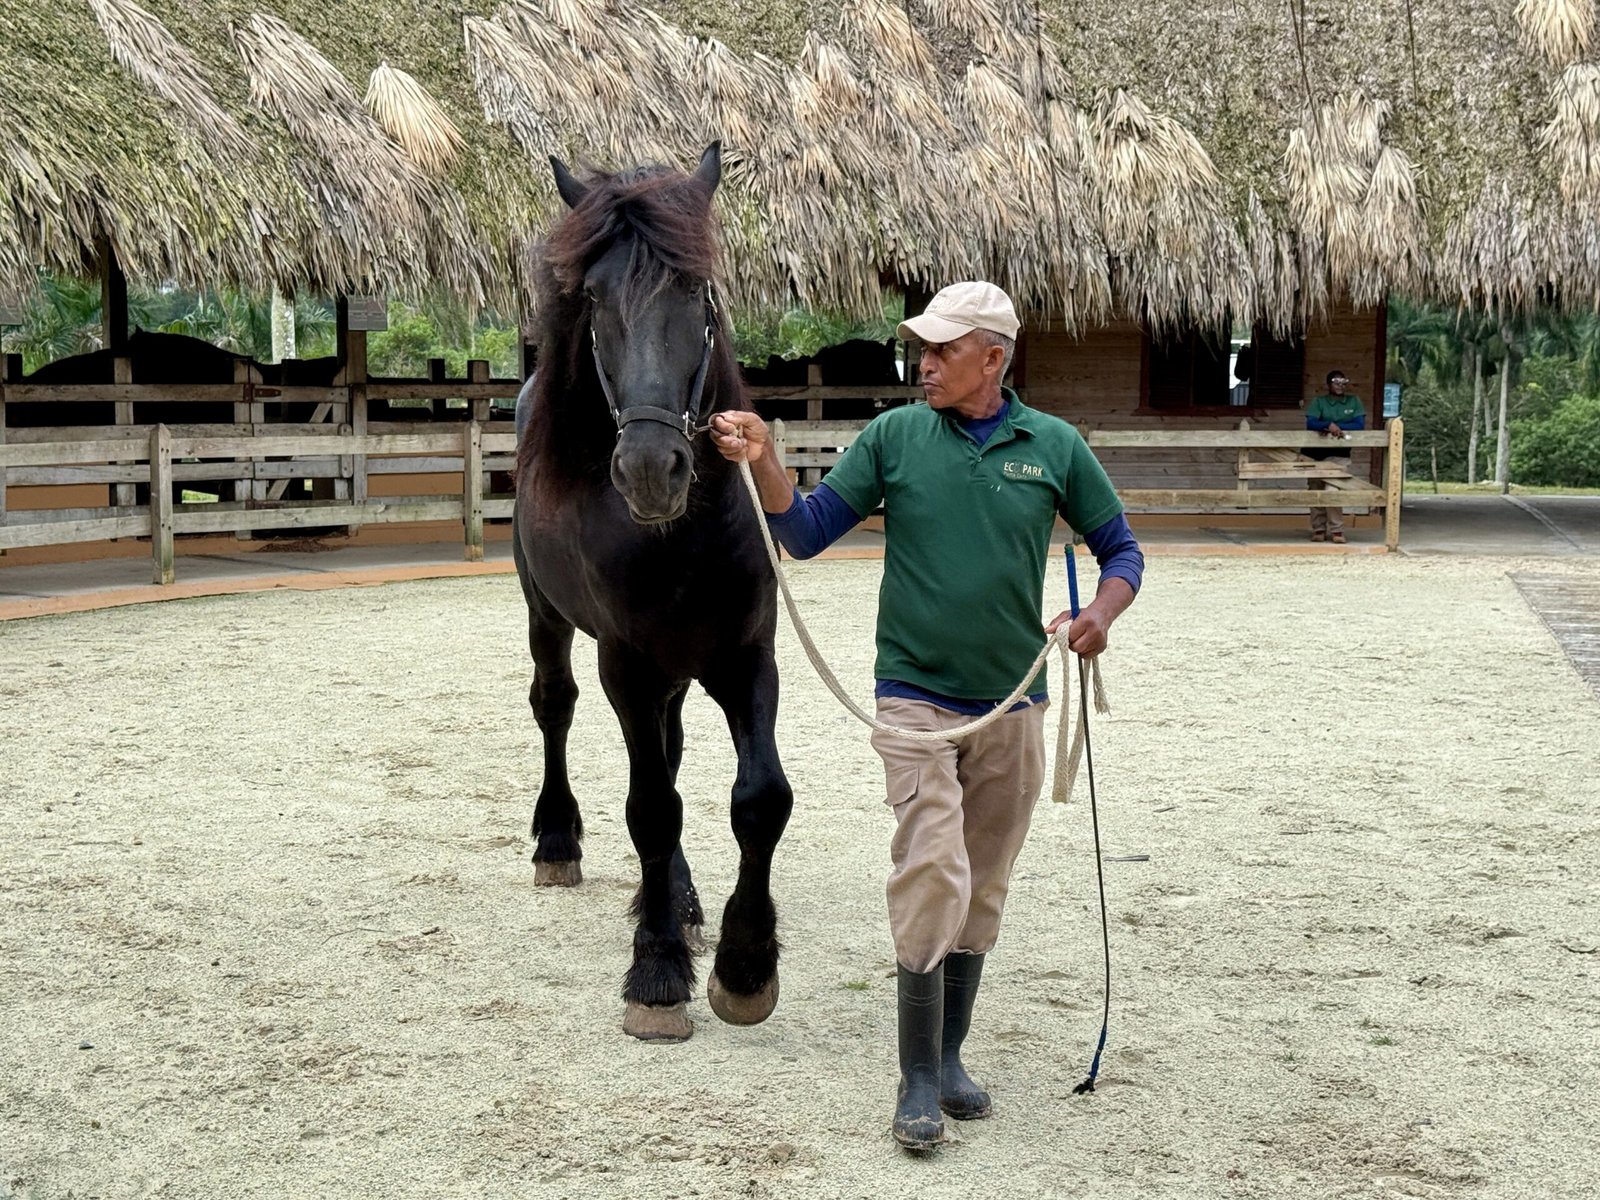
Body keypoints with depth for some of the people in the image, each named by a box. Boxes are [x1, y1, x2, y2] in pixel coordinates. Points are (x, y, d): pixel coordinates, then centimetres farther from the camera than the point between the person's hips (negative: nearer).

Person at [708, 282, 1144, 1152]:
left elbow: (1119, 548, 8)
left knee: (982, 891, 12)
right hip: (918, 697, -2)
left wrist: (1101, 614, -11)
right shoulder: (894, 437, -2)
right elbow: (805, 533, -2)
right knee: (932, 879, -13)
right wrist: (762, 462, -18)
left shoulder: (1054, 447, 1)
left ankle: (949, 1057, 26)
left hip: (1012, 702, 3)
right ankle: (919, 1082, -6)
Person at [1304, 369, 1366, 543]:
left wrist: (1337, 427, -12)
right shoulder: (1319, 402, 5)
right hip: (1316, 452, 1)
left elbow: (1360, 425, -2)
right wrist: (1330, 425, -27)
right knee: (1316, 491, 1)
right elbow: (1310, 423, -9)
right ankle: (1318, 530, 9)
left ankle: (1336, 530, -10)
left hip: (1339, 455, -1)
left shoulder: (1354, 401, 8)